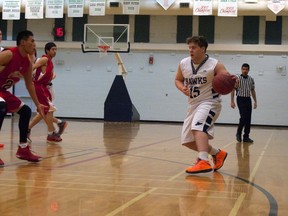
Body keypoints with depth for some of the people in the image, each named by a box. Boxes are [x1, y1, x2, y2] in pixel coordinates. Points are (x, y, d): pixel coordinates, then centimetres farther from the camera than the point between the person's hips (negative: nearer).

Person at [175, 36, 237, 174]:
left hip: (209, 103, -7)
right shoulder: (183, 64, 1)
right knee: (187, 140, 10)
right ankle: (217, 154, 29)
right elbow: (178, 80, 15)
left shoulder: (215, 65, -13)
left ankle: (204, 163, -46)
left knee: (198, 127, -35)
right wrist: (182, 88, -8)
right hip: (193, 105, 7)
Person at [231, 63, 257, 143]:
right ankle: (238, 133, 7)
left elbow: (253, 91, 15)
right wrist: (232, 101, -11)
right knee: (243, 117, -14)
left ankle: (246, 137, 9)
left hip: (248, 100, 5)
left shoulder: (251, 79, 9)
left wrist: (255, 101, 10)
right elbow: (233, 90, -5)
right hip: (241, 99, -5)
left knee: (248, 119, 2)